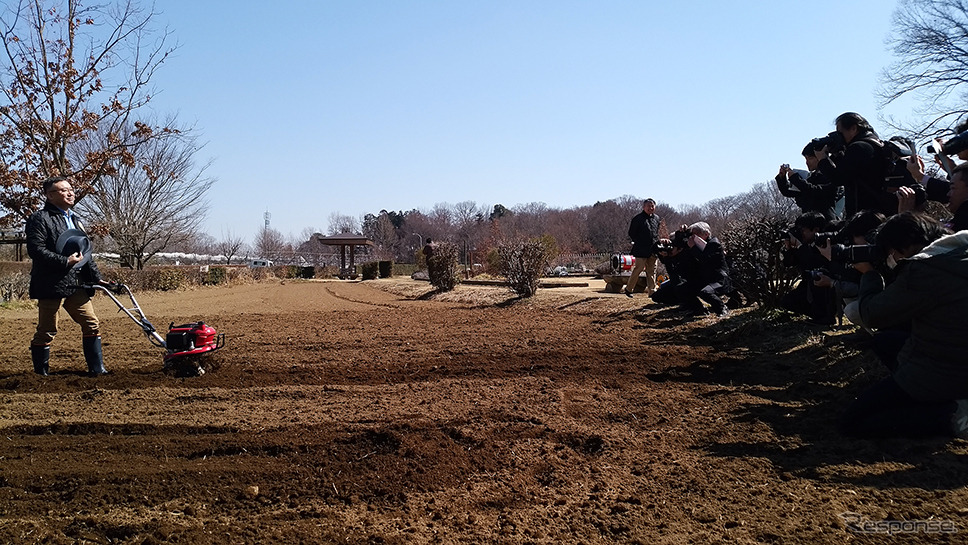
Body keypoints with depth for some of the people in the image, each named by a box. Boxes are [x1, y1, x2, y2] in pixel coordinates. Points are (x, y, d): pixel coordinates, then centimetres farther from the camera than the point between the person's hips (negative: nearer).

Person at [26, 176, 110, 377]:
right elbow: (36, 250, -17)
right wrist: (66, 262, -21)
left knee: (92, 324, 6)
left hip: (76, 285, 8)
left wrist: (96, 277, 15)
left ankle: (96, 368, 13)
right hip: (50, 285, -8)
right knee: (46, 331, 1)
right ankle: (41, 373, 13)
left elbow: (85, 253, 22)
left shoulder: (74, 220, 20)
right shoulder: (40, 218, -6)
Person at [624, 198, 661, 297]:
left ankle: (651, 290, 10)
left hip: (653, 250, 6)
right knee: (638, 269, -4)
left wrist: (657, 242, 11)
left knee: (651, 270, 6)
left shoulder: (656, 218, 13)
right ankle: (629, 289, 8)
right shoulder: (638, 218, -5)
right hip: (641, 250, -6)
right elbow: (631, 233, -2)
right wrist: (638, 243, -5)